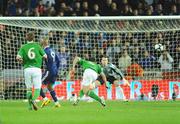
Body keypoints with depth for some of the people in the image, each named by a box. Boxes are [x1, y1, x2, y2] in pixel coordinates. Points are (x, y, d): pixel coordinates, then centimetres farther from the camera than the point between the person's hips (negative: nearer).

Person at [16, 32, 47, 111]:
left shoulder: (23, 47, 4)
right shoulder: (37, 45, 4)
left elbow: (18, 57, -9)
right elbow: (45, 56, 6)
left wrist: (21, 60, 13)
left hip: (27, 69, 1)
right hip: (37, 68, -1)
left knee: (29, 88, 14)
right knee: (37, 89, 0)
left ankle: (30, 105, 11)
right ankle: (33, 100, -27)